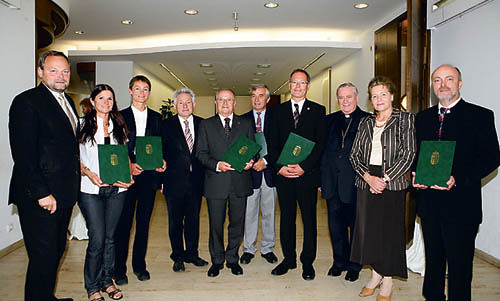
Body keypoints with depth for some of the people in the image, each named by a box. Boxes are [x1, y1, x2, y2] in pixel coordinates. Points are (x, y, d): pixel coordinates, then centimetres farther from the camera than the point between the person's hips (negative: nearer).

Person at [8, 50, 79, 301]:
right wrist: (41, 193, -19)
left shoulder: (67, 101, 14)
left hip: (64, 194, 8)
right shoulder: (26, 102, -11)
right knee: (43, 257, 2)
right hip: (39, 198, -8)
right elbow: (23, 153, -17)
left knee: (56, 251, 18)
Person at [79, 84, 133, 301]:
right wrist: (88, 173, -16)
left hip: (116, 188, 4)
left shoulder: (119, 126, 12)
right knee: (97, 238, -4)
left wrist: (129, 176, -1)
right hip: (90, 189, -3)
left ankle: (107, 281, 27)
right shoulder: (83, 124, 1)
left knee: (110, 237, 11)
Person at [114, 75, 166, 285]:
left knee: (144, 222, 10)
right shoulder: (120, 116, 5)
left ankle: (139, 265, 23)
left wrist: (162, 161, -7)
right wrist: (128, 165, -15)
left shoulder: (156, 118, 12)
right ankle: (119, 269, 15)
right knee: (123, 223, 2)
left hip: (149, 175, 2)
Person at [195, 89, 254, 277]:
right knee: (216, 224, 7)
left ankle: (232, 259, 28)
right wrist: (217, 165, -14)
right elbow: (201, 153, 2)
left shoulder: (245, 124, 12)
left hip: (240, 182, 1)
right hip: (215, 183, -1)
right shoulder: (206, 125, 8)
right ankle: (217, 260, 25)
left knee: (237, 222, 9)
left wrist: (250, 161, -11)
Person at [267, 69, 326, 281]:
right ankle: (288, 259, 26)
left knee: (309, 219, 7)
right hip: (283, 174, 2)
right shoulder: (279, 111, 11)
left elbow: (320, 143, -4)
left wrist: (304, 166, -15)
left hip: (307, 174, -2)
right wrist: (278, 167, -8)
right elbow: (272, 144, 7)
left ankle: (307, 262, 22)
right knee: (286, 218, 11)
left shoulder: (317, 110, 4)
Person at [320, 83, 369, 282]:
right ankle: (339, 262, 31)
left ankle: (354, 265, 27)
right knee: (336, 226, 13)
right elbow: (322, 150, 9)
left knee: (356, 226, 10)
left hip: (355, 183, -3)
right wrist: (321, 179, 4)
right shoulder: (329, 120, 11)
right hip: (333, 183, 4)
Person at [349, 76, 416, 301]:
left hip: (392, 184, -4)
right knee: (368, 229, 9)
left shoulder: (405, 119, 1)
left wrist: (384, 178, -14)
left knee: (390, 231, 3)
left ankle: (387, 282, 20)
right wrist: (368, 177, -10)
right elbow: (354, 154, 6)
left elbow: (408, 154, -8)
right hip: (366, 183, 4)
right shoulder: (365, 123, 12)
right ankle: (375, 275, 27)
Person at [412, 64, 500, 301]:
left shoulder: (480, 116, -3)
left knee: (459, 263, 6)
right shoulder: (423, 118, 11)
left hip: (461, 204, -4)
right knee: (433, 258, 19)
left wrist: (457, 179, -21)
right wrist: (416, 175, -5)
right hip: (429, 203, 5)